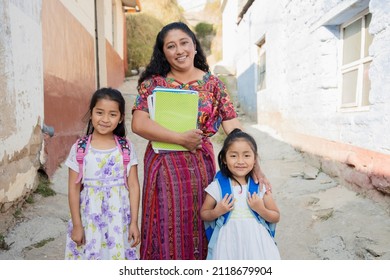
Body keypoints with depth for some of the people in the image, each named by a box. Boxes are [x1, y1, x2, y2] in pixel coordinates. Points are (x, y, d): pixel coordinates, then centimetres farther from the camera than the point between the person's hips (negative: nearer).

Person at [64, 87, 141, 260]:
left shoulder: (126, 147, -4)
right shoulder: (79, 148, -5)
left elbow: (133, 186, -3)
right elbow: (74, 189, -2)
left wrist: (134, 222, -4)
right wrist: (76, 225, -3)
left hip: (118, 220, 0)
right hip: (89, 219, 0)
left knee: (118, 257, 10)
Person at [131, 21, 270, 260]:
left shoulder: (213, 84, 4)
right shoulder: (153, 83, 1)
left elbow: (234, 128, -3)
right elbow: (139, 124, -12)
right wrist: (182, 139, -17)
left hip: (201, 166, 1)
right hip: (163, 166, -1)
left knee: (199, 231, 10)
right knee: (166, 233, 6)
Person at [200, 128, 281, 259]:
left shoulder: (261, 186, -3)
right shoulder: (217, 187, -6)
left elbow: (276, 217, 5)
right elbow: (203, 214, 6)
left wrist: (261, 210, -13)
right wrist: (217, 212, -13)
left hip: (257, 243, 1)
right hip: (229, 243, -1)